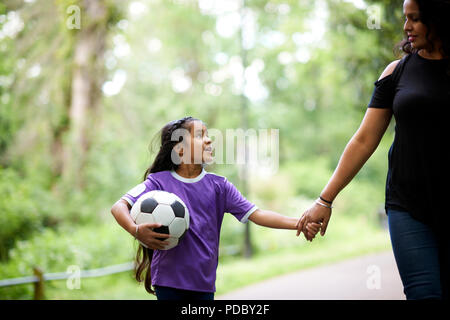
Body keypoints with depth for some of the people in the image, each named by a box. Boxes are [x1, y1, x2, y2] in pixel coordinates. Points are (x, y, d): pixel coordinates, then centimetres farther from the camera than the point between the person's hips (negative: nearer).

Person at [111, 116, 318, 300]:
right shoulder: (159, 182, -4)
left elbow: (255, 214, 0)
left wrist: (297, 223, -12)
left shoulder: (218, 186, 4)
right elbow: (119, 207, -11)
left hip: (204, 283, 3)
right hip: (168, 281, -3)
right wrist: (136, 230, -32)